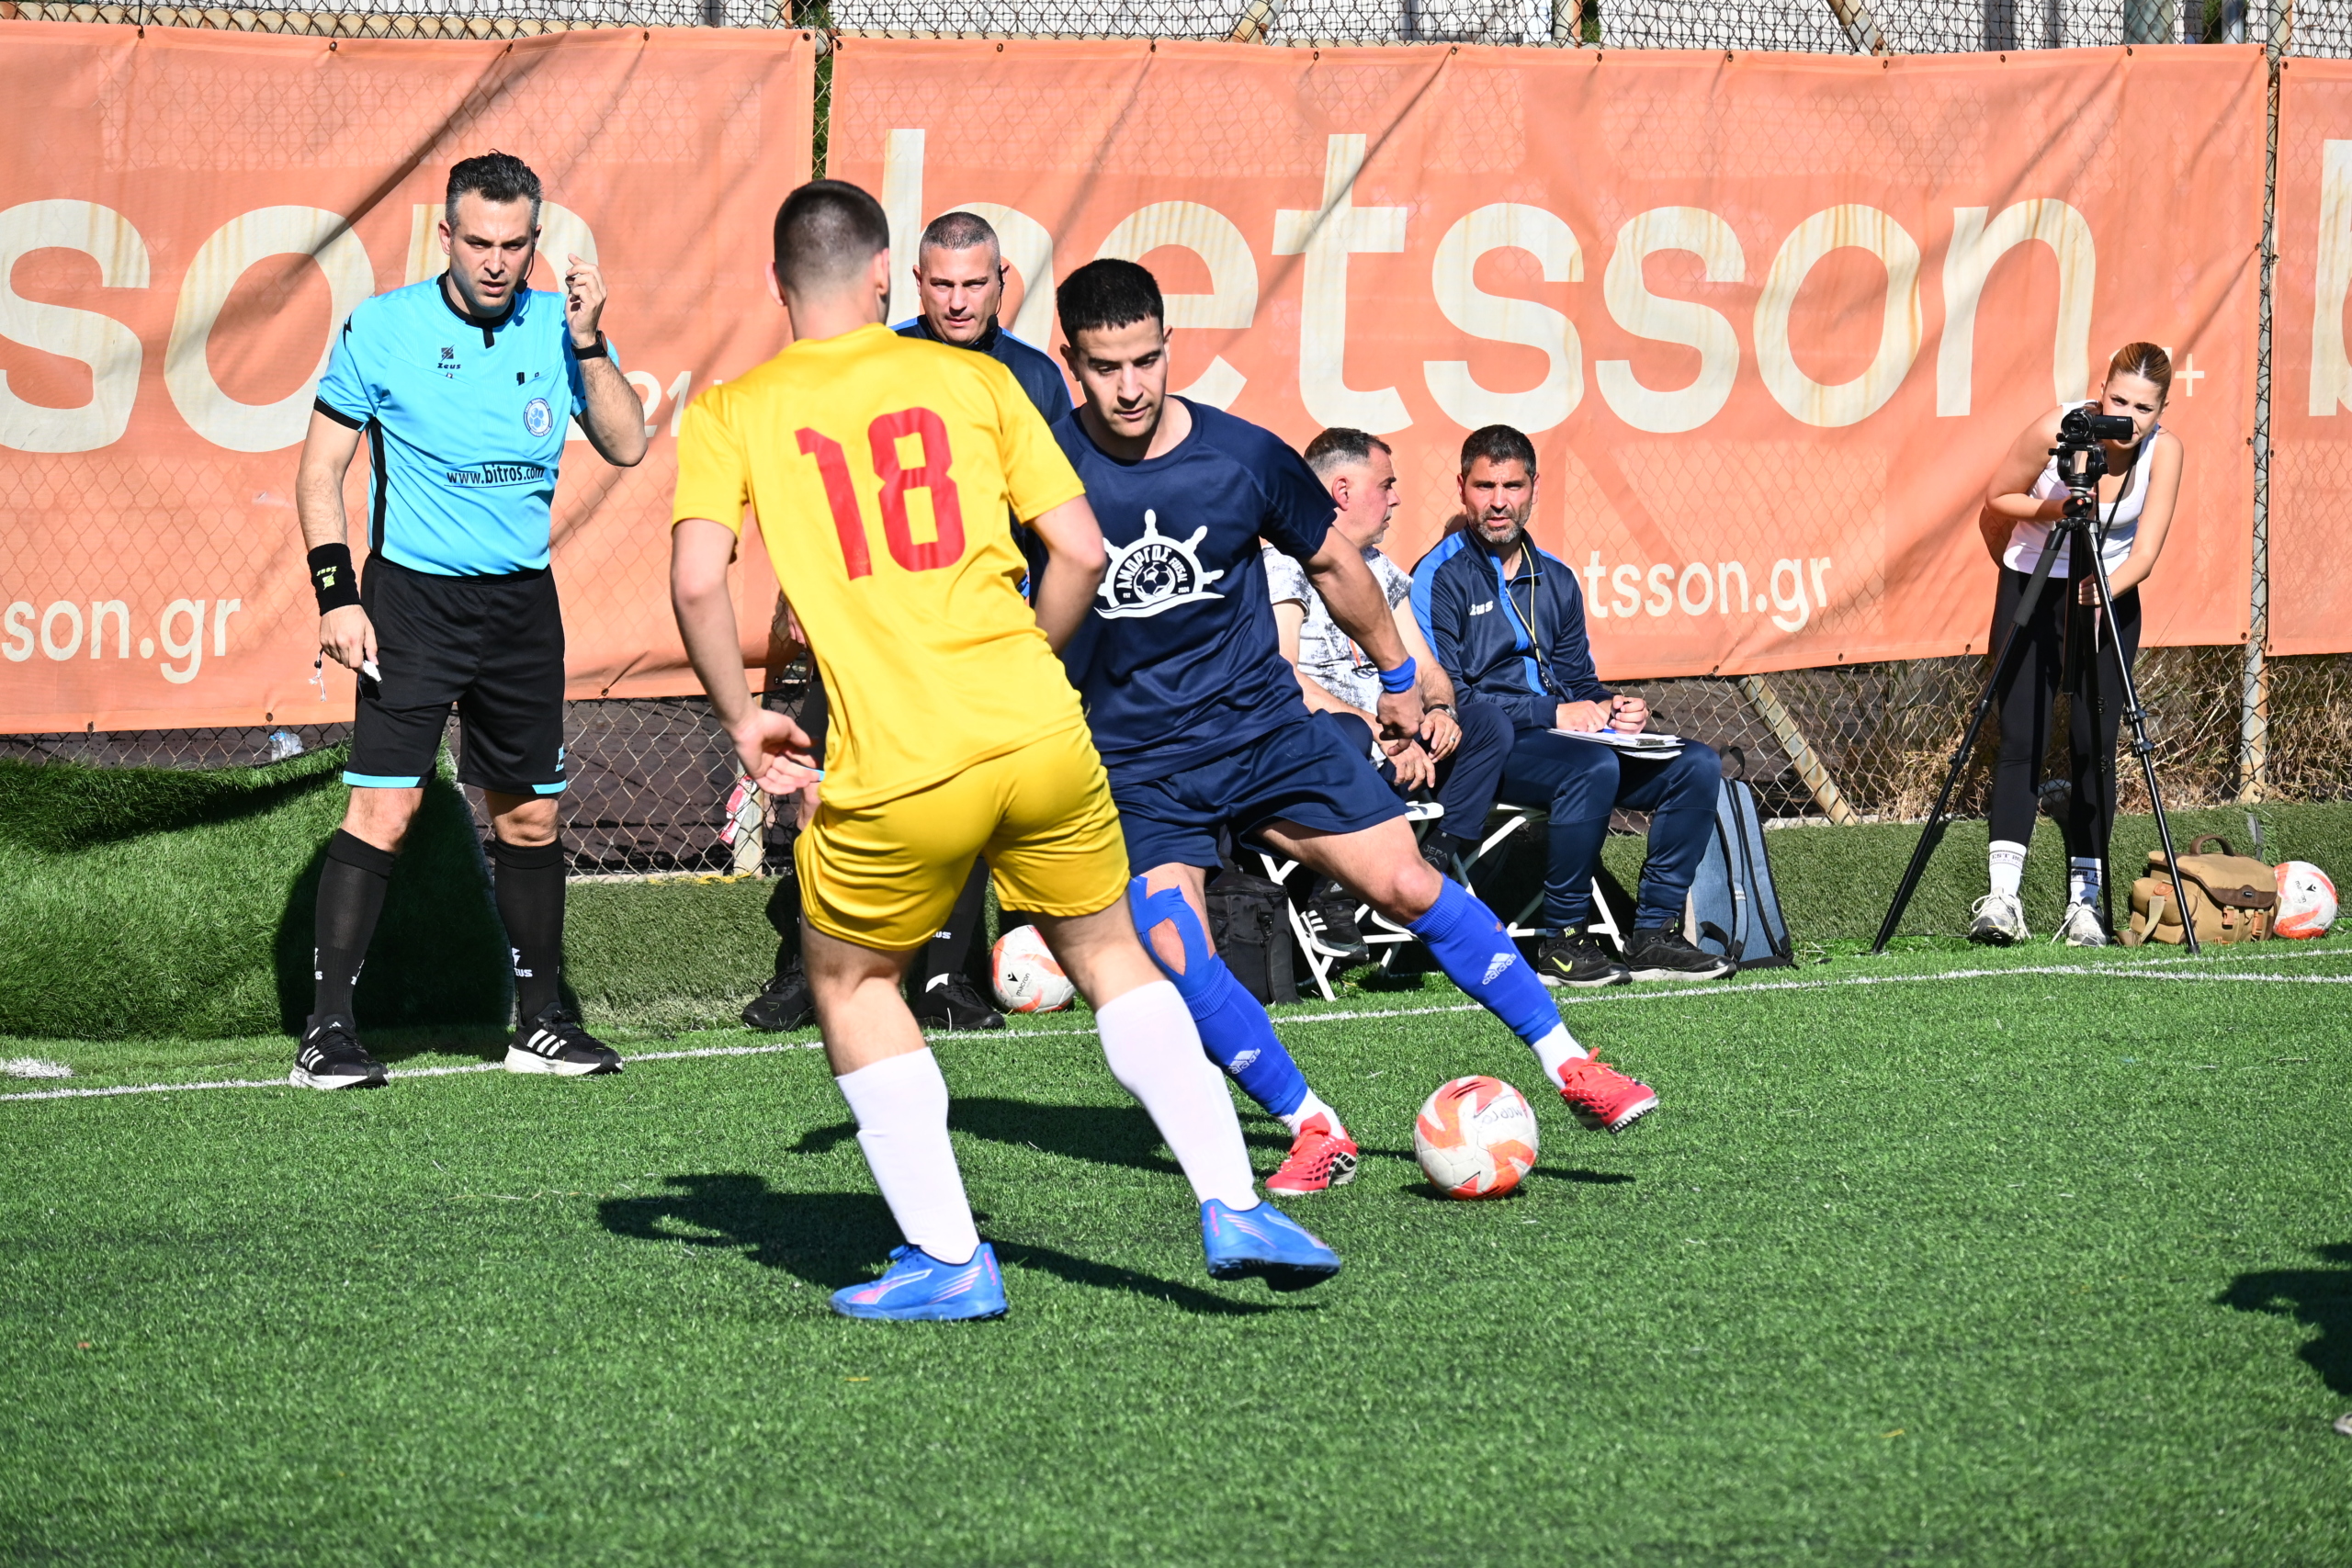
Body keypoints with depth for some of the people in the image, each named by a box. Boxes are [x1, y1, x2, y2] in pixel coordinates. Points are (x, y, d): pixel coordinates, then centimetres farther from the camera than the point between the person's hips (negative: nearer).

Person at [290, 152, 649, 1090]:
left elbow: (626, 446, -3)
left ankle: (541, 1022, 22)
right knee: (385, 804, -13)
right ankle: (329, 1028, -11)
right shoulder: (383, 328, -5)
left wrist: (588, 343, -14)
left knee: (530, 814, 10)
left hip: (523, 599, 4)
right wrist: (336, 596, -9)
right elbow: (321, 467, -1)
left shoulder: (556, 326, 3)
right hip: (413, 592, -4)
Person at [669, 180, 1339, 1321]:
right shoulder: (971, 380, 10)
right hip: (1040, 739, 2)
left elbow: (698, 579, -10)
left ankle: (945, 1259, 15)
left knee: (851, 983, 21)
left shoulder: (729, 416, 5)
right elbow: (1081, 552, 6)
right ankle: (1233, 1206, 13)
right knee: (1110, 957, 22)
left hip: (894, 776, -2)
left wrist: (741, 722, 3)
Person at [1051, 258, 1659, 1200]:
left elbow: (1331, 563, 11)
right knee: (1174, 956, -18)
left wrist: (1397, 676, 22)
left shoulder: (1244, 457, -7)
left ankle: (1568, 1066, 5)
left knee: (1407, 884, -5)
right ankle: (1313, 1131, -2)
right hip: (1132, 761, -1)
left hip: (1264, 725, 1)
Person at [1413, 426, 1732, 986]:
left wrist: (1613, 709, -2)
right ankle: (1562, 942, -24)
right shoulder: (1441, 577, -3)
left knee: (1695, 766, -10)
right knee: (1592, 768, -36)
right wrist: (1553, 713, -16)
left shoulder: (1555, 579, 19)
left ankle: (1653, 934, -11)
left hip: (1559, 736, 7)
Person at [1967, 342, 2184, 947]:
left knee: (2094, 744, -7)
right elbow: (1997, 503, -4)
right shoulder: (2056, 431, -20)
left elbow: (2145, 553, -22)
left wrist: (2107, 588, -40)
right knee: (2021, 739, -13)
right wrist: (2051, 509, -20)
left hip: (2111, 599, 1)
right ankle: (2002, 895, -21)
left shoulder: (2163, 449, -16)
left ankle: (2084, 899, -3)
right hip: (2032, 588, -1)